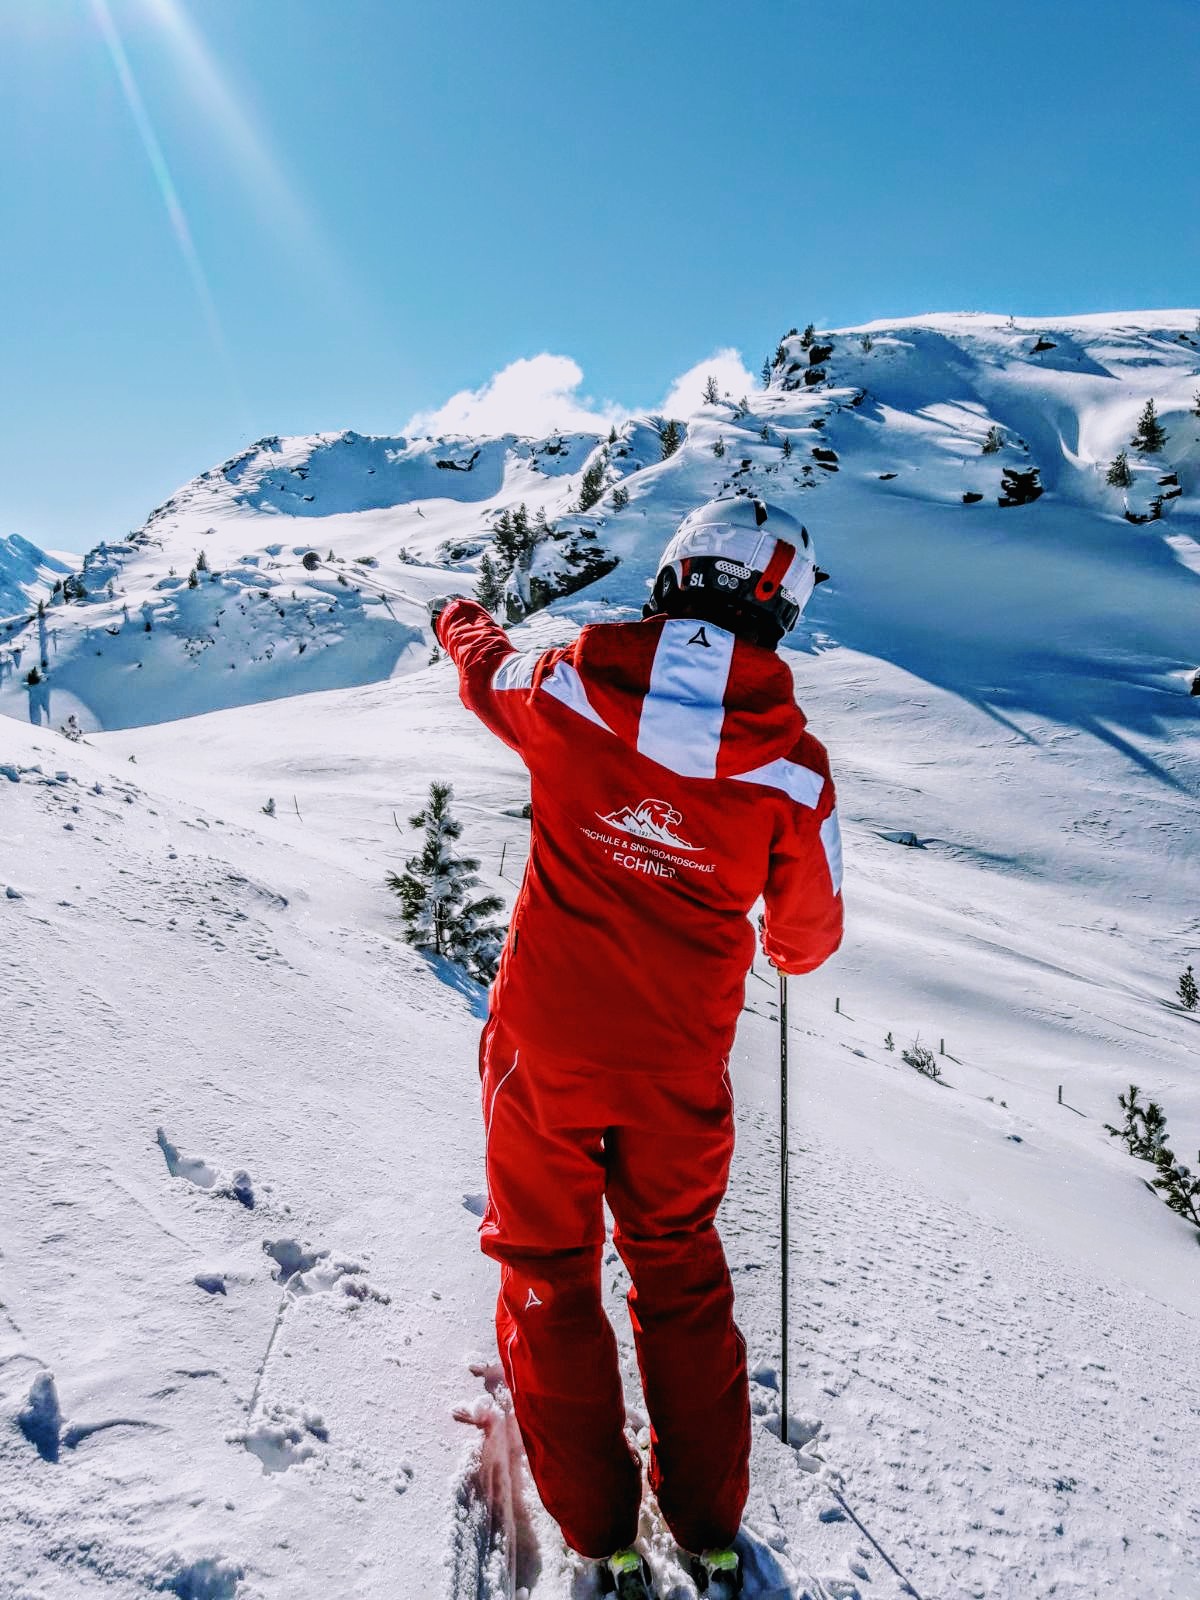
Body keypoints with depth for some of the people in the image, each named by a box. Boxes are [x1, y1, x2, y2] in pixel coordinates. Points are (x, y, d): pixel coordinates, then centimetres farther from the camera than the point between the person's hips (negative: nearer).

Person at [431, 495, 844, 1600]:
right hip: (680, 1066, 1)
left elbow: (487, 671, 10)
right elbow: (809, 936, -3)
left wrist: (464, 621, 34)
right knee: (679, 1273, 23)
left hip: (548, 1042, 0)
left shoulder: (568, 689, -14)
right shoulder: (793, 765, -15)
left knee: (549, 1270, 19)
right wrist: (784, 942, 21)